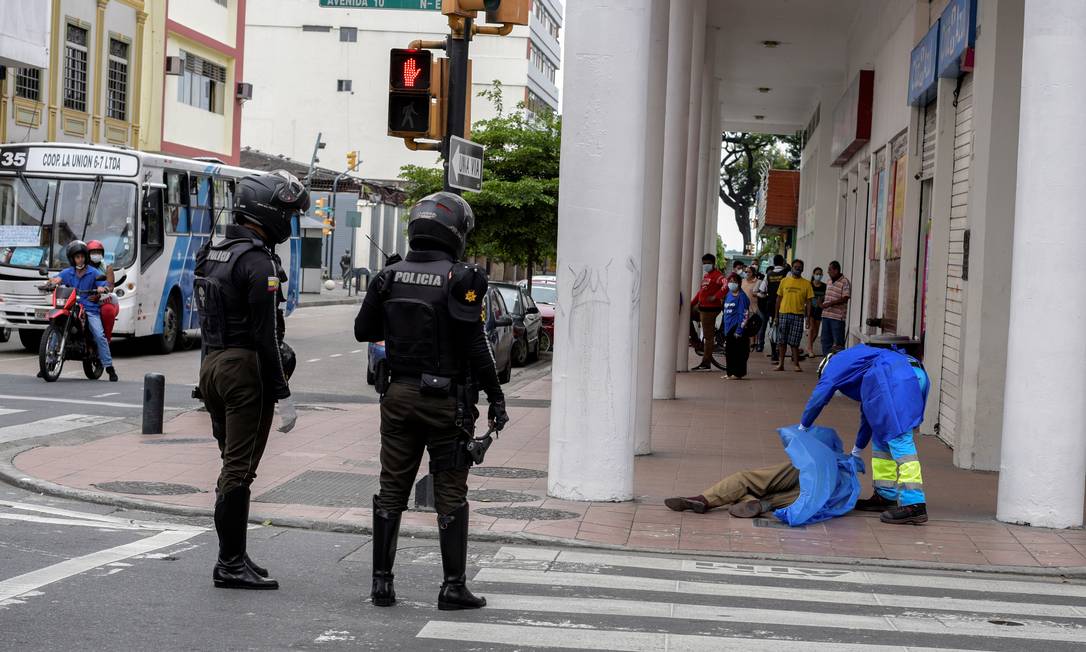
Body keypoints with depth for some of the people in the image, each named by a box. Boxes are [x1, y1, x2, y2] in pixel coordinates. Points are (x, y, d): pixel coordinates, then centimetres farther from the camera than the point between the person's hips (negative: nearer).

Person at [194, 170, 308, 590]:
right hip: (246, 369, -9)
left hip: (211, 364, 9)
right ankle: (230, 564, 1)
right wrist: (283, 395, -17)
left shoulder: (211, 253, 13)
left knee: (233, 464, 15)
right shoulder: (259, 263, -16)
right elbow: (266, 335, -19)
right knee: (239, 470, -4)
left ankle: (234, 557, 20)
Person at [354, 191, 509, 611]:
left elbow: (363, 331, 10)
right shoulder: (461, 280, -13)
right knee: (450, 494, 4)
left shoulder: (389, 277, 2)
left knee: (392, 491, 12)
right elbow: (476, 347, -14)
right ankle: (453, 587, 6)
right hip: (446, 400, -4)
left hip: (398, 395, 4)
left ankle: (382, 581, 14)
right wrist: (496, 398, -6)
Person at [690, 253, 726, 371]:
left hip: (710, 308, -10)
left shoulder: (716, 275, -12)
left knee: (708, 335, -6)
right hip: (701, 306, 10)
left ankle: (706, 363, -4)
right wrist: (691, 303, 21)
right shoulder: (706, 275, 18)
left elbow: (726, 284, -28)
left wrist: (716, 296, -28)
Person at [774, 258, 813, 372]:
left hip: (798, 315, -2)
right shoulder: (784, 281, 7)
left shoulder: (806, 284, 2)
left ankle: (796, 364, 4)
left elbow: (808, 302, 3)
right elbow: (779, 298, 11)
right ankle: (781, 363, 14)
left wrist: (808, 317, -4)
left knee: (794, 342, -2)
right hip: (783, 314, 2)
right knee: (782, 340, 5)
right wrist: (776, 315, 7)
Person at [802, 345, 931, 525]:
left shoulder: (836, 363, 21)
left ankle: (914, 505, -23)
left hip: (894, 377, -9)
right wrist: (857, 449, 55)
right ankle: (885, 495, 21)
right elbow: (869, 412, 47)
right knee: (882, 439, 19)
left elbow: (818, 398, 16)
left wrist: (803, 426, 33)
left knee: (898, 438, -14)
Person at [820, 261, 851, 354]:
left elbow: (845, 298, -17)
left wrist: (830, 303, -19)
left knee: (838, 342, -5)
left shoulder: (845, 282, -10)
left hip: (838, 317, -8)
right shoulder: (830, 281, 16)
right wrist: (823, 299, 7)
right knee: (826, 340, 12)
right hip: (826, 315, 8)